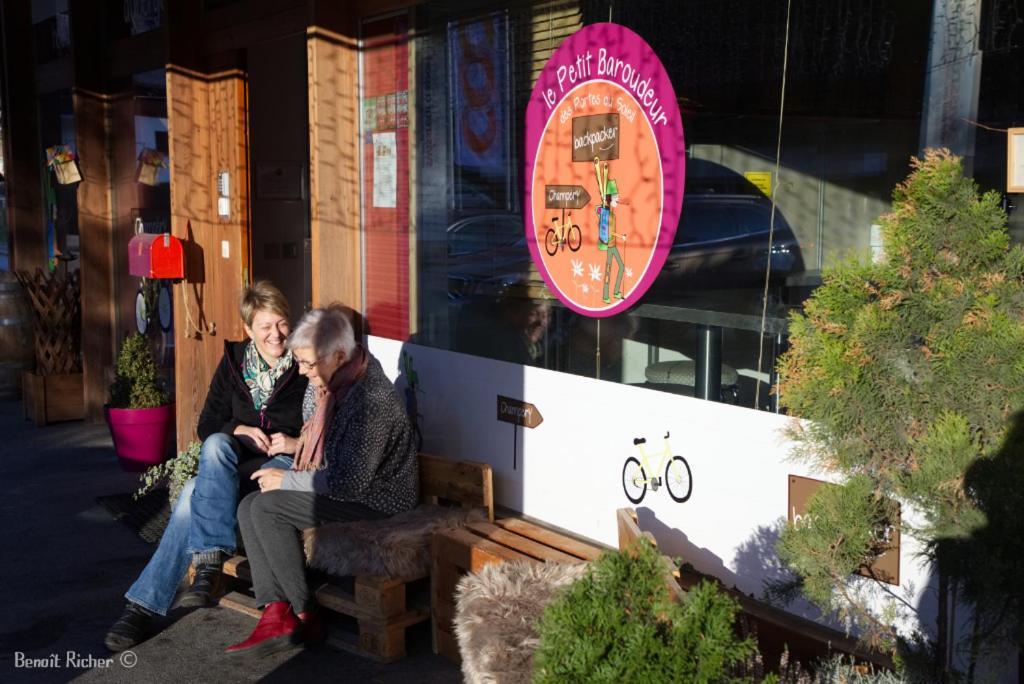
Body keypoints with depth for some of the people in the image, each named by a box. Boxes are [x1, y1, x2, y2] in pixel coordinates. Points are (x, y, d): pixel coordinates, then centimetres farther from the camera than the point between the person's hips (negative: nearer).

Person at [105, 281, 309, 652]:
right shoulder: (234, 361, 7)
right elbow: (206, 426, 12)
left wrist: (298, 443, -17)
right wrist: (238, 431, -8)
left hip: (289, 463, -4)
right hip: (236, 462, 4)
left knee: (197, 493, -27)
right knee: (216, 445, -30)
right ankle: (211, 559, -32)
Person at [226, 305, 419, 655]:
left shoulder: (372, 398, -26)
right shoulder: (341, 381, 5)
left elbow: (348, 482, -26)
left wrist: (287, 480, -15)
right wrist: (296, 444, 7)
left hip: (377, 500, -10)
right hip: (350, 485, 10)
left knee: (268, 507, -19)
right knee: (249, 507, -3)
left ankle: (307, 618, -9)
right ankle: (276, 616, -9)